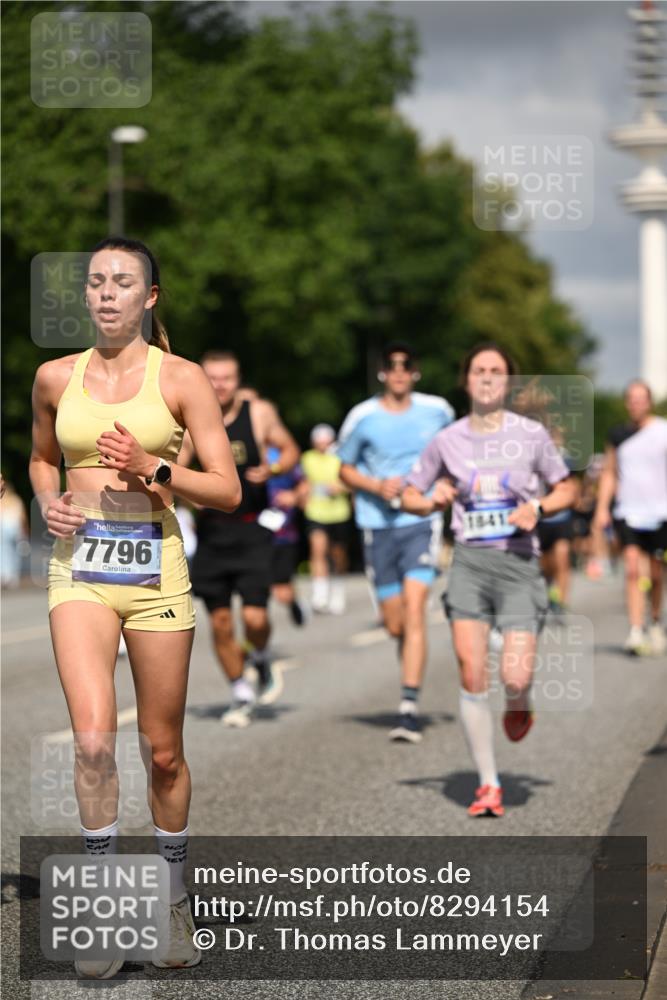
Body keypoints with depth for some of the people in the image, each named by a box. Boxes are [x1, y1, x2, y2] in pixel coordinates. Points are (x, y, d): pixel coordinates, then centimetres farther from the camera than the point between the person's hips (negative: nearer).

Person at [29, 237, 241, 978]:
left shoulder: (181, 379, -1)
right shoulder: (55, 377, 6)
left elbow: (227, 491, -2)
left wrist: (152, 468, -16)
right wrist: (48, 501, 2)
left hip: (155, 569, -1)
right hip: (79, 567, 1)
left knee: (163, 751, 6)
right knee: (93, 740, -15)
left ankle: (173, 907, 25)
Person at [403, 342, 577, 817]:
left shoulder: (531, 434, 1)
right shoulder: (448, 440, 5)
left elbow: (568, 489, 12)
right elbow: (410, 495, 15)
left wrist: (539, 508, -8)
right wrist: (433, 502, -7)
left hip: (519, 563, -1)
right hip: (470, 563, 1)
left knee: (516, 678, -12)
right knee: (472, 675, -8)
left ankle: (520, 705, 28)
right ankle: (489, 785, 3)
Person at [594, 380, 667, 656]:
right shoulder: (618, 435, 9)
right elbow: (609, 473, 15)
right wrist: (602, 508, 6)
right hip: (627, 513, 1)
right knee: (633, 570, -14)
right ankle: (636, 631, -17)